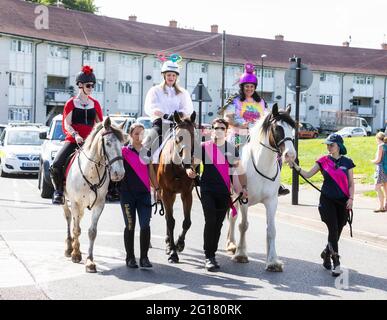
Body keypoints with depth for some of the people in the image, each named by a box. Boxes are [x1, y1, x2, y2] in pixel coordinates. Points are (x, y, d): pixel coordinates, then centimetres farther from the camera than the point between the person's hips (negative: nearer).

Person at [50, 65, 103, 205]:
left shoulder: (95, 104, 13)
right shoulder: (71, 103, 3)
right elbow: (66, 124, -4)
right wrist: (76, 135, -22)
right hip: (72, 140, -3)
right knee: (56, 165, -23)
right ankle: (58, 190, 0)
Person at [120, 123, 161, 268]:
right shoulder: (124, 151, 0)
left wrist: (157, 188, 14)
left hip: (144, 193, 3)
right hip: (127, 193, -3)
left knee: (145, 225, -4)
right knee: (130, 226, 2)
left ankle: (144, 257, 3)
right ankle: (130, 258, 11)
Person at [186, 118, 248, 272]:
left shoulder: (232, 149, 7)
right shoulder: (204, 147, 0)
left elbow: (239, 170, 9)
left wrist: (244, 187, -3)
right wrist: (189, 170, -20)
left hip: (224, 192, 3)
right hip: (208, 191, -3)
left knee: (218, 224, 9)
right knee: (210, 221, -13)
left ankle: (212, 254, 22)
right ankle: (209, 257, -6)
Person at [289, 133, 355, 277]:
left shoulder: (347, 162, 3)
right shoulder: (323, 161, 3)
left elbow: (351, 183, 5)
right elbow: (308, 174, 1)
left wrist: (351, 198, -8)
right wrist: (296, 167, -13)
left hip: (342, 202, 1)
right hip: (327, 200, -1)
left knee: (337, 232, 7)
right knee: (333, 229, -11)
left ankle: (326, 254, 33)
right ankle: (336, 263, -9)